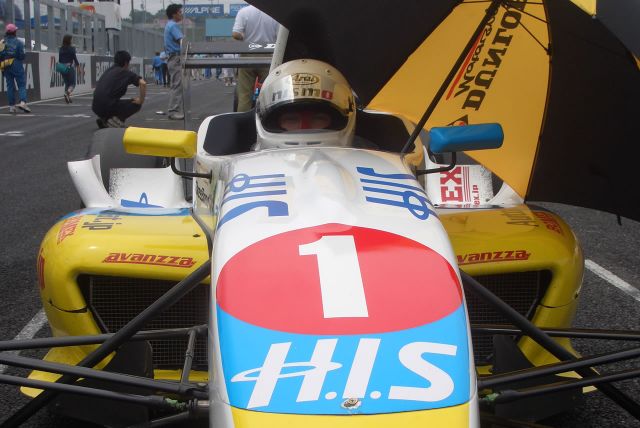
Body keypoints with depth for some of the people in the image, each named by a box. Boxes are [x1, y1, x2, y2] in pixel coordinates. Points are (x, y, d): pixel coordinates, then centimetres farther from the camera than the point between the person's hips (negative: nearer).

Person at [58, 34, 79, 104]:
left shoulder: (61, 49, 4)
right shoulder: (72, 49, -10)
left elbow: (59, 59, 6)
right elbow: (74, 58, -9)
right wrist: (77, 64, 6)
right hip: (70, 67, -5)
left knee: (66, 83, 16)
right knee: (72, 83, 3)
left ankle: (68, 98, 14)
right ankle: (67, 93, -24)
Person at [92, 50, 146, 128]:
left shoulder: (108, 71, 22)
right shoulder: (126, 72, 3)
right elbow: (143, 83, -11)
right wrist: (141, 100, -1)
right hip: (109, 106, -7)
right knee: (137, 104, 11)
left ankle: (104, 119, 12)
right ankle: (115, 120, -6)